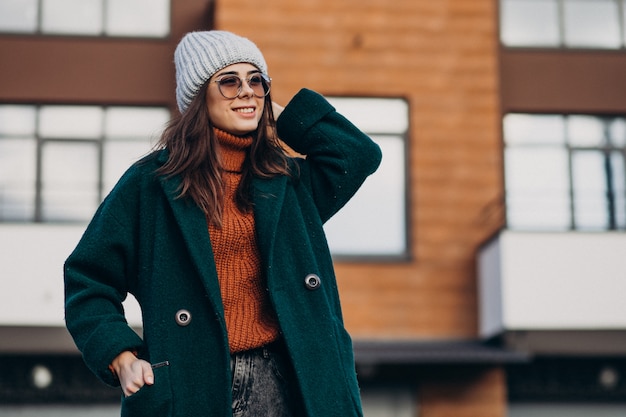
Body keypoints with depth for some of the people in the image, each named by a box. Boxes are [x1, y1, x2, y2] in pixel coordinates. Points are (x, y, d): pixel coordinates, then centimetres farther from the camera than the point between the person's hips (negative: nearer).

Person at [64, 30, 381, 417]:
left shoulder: (286, 179, 13)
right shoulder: (150, 183, 2)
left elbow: (360, 154, 0)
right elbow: (87, 280, 4)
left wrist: (279, 114, 7)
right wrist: (122, 359, -10)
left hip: (283, 383, 3)